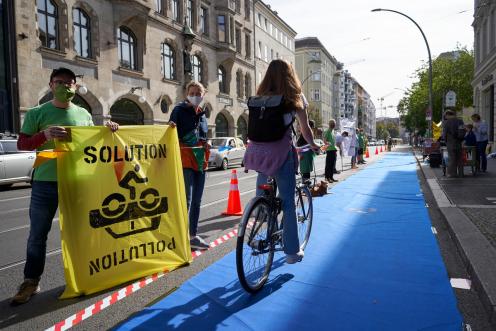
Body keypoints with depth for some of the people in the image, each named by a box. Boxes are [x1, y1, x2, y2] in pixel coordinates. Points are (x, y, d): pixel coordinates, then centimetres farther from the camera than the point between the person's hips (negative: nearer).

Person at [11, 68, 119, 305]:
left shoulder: (84, 114, 8)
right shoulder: (37, 113, -1)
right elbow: (21, 144, -4)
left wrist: (108, 131, -1)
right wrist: (44, 135, -22)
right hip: (45, 182, -2)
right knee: (37, 234, 7)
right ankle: (31, 282, 21)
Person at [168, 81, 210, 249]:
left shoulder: (202, 114, 16)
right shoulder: (180, 110, -3)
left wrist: (206, 145, 14)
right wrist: (171, 127, -31)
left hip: (200, 161, 7)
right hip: (185, 160, -7)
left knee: (196, 201, 11)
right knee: (186, 200, -12)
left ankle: (193, 236, 21)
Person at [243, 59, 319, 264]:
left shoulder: (260, 98, 12)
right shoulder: (294, 97, 3)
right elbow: (305, 130, 9)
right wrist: (313, 145, 27)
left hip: (257, 152, 4)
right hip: (280, 152, -4)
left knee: (262, 197, 19)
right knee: (288, 202, 5)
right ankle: (292, 251, 14)